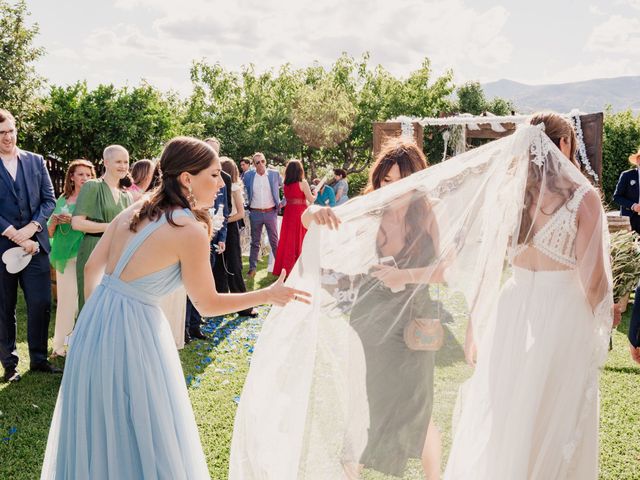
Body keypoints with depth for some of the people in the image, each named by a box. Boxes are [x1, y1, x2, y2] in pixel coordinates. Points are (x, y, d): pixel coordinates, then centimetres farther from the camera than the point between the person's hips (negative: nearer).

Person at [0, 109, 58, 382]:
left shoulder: (35, 161, 8)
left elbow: (49, 200, 6)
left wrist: (31, 228, -9)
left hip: (35, 244, 2)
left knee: (41, 303, 2)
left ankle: (38, 359, 17)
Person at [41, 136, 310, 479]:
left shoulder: (135, 210, 5)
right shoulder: (191, 230, -16)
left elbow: (92, 267, 10)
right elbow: (207, 304, -8)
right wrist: (268, 295, 0)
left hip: (96, 322, 8)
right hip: (132, 331, -8)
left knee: (97, 429, 25)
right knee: (139, 432, 11)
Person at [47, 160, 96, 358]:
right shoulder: (62, 199, 14)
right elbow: (50, 233, 16)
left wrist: (73, 221, -19)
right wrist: (54, 222, -5)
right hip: (64, 256, 4)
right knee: (64, 301, 7)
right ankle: (59, 345, 15)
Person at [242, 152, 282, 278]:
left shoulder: (274, 174, -1)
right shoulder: (248, 175, 0)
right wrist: (244, 203, 9)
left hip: (271, 212, -1)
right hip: (255, 213, 1)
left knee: (274, 241, 5)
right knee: (255, 242, 8)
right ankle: (252, 268, 14)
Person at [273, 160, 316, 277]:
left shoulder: (286, 184, 6)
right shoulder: (303, 183, -10)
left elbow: (287, 199, 13)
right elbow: (311, 199, -9)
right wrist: (315, 195, 13)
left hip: (289, 213, 5)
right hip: (300, 213, -5)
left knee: (288, 240, 10)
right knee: (300, 240, 2)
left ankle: (285, 267, 14)